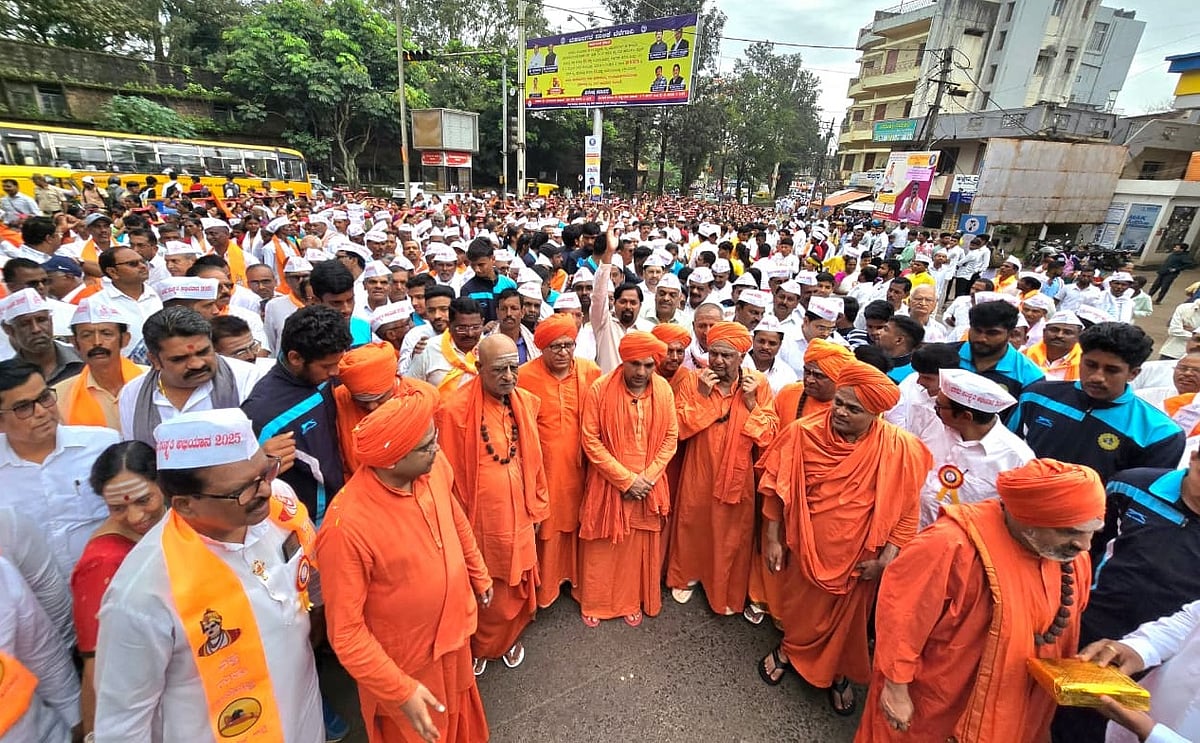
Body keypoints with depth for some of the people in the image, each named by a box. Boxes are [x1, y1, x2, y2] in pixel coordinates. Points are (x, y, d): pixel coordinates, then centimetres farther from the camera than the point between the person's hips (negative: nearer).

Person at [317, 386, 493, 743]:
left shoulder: (434, 466, -18)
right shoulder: (347, 525, -34)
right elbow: (345, 631, -23)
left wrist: (478, 574, 14)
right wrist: (401, 690, -20)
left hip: (453, 630, 5)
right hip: (404, 663, -5)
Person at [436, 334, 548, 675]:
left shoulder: (527, 403, -2)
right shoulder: (455, 409, -20)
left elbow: (532, 460, 6)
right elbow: (449, 472, -14)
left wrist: (535, 506, 11)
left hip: (517, 516, 5)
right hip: (478, 518, -4)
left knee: (516, 585, 22)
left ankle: (510, 637, 50)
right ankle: (477, 646, 45)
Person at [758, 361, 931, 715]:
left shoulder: (898, 448, -19)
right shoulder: (803, 433, -17)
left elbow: (907, 511, -9)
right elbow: (776, 487, -8)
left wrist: (886, 559, -12)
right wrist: (773, 538, -5)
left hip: (856, 556, 0)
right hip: (804, 547, 1)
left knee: (845, 616, 22)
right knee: (798, 605, 23)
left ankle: (838, 673, 50)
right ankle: (788, 650, 54)